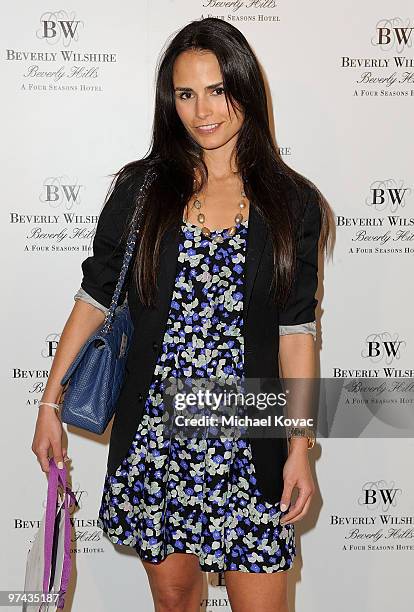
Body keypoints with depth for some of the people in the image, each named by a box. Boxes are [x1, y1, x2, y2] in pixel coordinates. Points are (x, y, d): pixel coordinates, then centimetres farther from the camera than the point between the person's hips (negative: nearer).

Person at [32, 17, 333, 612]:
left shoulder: (292, 204, 0)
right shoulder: (141, 189, 1)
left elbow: (296, 332, 0)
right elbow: (94, 299, 5)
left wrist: (300, 448, -2)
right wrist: (50, 404, 4)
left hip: (247, 444, -1)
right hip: (152, 434, 1)